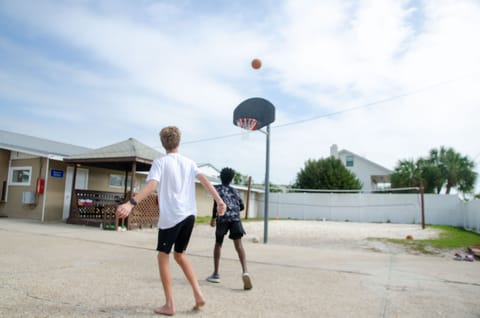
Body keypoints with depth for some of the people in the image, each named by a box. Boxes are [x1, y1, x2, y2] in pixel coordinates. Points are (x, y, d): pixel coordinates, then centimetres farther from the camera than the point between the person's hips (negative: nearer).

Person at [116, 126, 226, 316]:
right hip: (189, 215, 5)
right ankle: (198, 294, 14)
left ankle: (169, 305, 11)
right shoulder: (189, 162, 11)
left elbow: (151, 186, -19)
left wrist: (131, 203, -28)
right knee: (179, 254, 21)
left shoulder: (160, 162, -3)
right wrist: (219, 201, -4)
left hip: (170, 217, -5)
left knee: (163, 256, 10)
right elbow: (204, 180, 0)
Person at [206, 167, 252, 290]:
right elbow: (241, 206, 30)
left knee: (218, 244, 16)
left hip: (222, 218, -2)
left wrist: (213, 217, 3)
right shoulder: (234, 191, 25)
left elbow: (217, 202, -4)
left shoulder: (217, 188, 14)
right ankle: (245, 272, -29)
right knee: (239, 245, -8)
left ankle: (215, 274, 19)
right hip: (235, 218, 2)